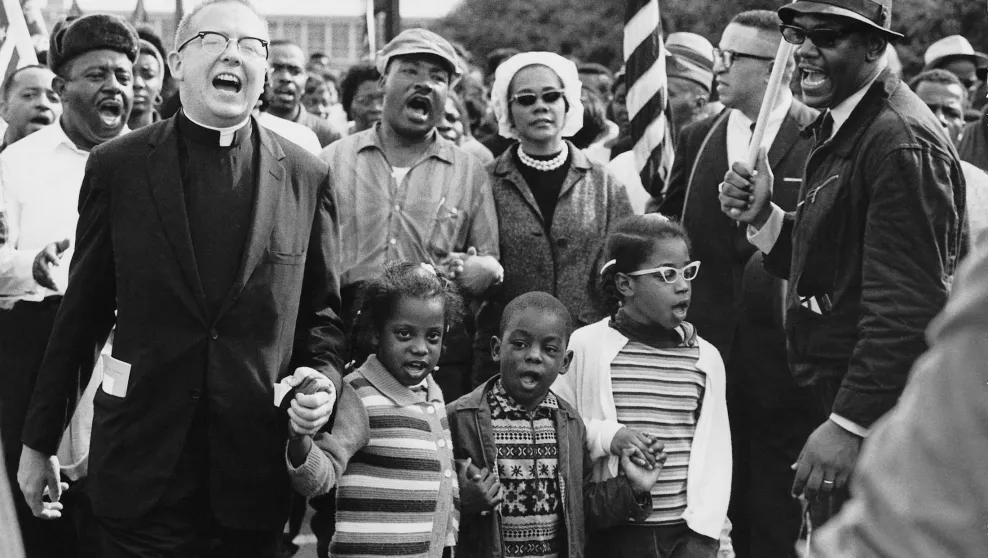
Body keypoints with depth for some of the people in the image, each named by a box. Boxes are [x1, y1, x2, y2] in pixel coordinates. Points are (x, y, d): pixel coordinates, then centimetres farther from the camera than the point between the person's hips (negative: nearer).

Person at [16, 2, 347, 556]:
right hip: (142, 463, -1)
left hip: (255, 467, 1)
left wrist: (324, 377, -9)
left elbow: (323, 309, 11)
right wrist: (40, 440, 6)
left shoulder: (307, 177, 4)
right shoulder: (117, 167, 2)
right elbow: (82, 311, 5)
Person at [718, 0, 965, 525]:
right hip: (834, 402, 10)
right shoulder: (840, 128, 14)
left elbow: (909, 307, -23)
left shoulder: (901, 141, -18)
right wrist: (762, 216, 1)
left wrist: (848, 424, -25)